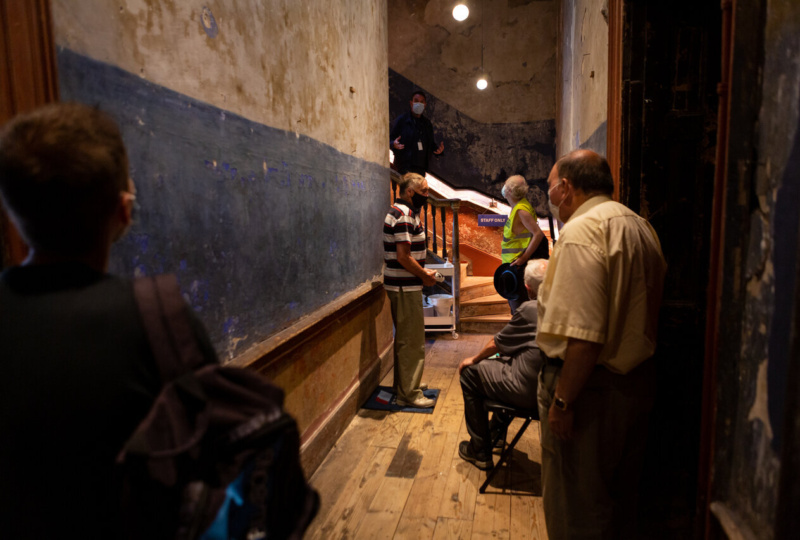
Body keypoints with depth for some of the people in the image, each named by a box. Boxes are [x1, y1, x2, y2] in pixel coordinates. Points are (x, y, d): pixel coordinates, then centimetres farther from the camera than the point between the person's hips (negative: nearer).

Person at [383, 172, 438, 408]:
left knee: (405, 337, 20)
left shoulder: (399, 211, 15)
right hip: (405, 287, -11)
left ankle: (404, 382, 34)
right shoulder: (405, 215, -18)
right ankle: (409, 393, 6)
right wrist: (425, 276, -11)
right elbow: (403, 256, -23)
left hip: (401, 285, 11)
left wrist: (422, 270, 13)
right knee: (412, 340, -3)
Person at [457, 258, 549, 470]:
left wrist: (474, 359, 15)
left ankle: (480, 452, 19)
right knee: (506, 358, 31)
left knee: (469, 373, 10)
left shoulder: (530, 309, -17)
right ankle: (496, 429, 44)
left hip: (528, 391, -8)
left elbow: (496, 344, -4)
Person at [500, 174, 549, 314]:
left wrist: (523, 258, -23)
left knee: (518, 306, -4)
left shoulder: (521, 210, -18)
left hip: (518, 265, -10)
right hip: (514, 263, 10)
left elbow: (538, 234, -25)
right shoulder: (519, 207, 10)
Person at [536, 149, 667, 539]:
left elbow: (584, 335, -26)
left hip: (592, 386, -9)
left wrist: (562, 401, -20)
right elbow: (640, 315, 15)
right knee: (620, 497, 25)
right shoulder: (641, 227, 10)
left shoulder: (581, 232, -20)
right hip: (638, 382, 10)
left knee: (576, 508, 8)